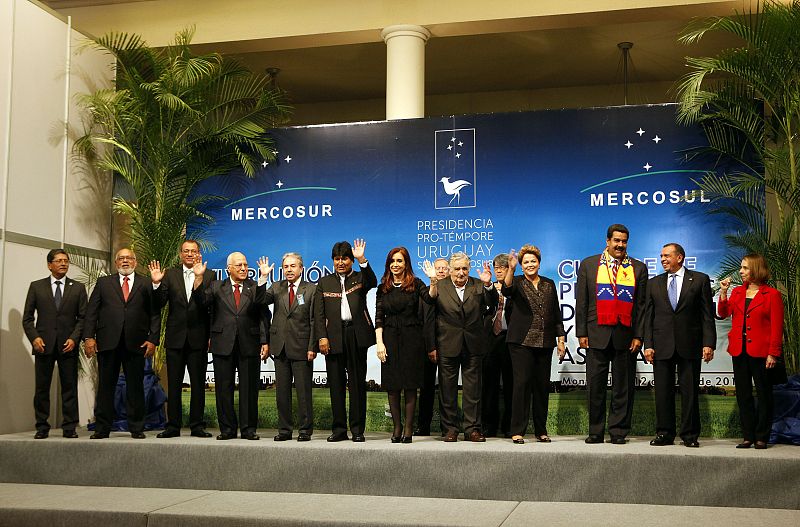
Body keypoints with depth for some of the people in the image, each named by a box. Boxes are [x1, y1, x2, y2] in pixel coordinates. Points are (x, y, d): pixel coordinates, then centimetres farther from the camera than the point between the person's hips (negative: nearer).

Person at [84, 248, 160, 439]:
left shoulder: (146, 283, 10)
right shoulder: (103, 283, 13)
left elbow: (154, 314, 4)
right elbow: (91, 312, 7)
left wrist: (153, 339, -6)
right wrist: (89, 337, -4)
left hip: (136, 343, -1)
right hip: (108, 342, 1)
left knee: (135, 387, 4)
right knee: (105, 386, 5)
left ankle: (136, 428, 11)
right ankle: (102, 428, 13)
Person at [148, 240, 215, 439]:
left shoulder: (208, 275, 2)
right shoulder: (170, 275, 7)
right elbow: (159, 304, 0)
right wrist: (156, 284, -14)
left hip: (198, 338, -1)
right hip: (176, 338, 2)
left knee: (198, 384, 5)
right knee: (173, 384, 6)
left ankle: (197, 425, 11)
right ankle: (173, 426, 12)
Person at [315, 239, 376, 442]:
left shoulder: (360, 278, 9)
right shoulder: (324, 283, 13)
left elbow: (372, 282, -15)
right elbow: (319, 313, 7)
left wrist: (362, 260, -27)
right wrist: (322, 337, -4)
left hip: (356, 334, -1)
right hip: (334, 336, 2)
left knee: (357, 383, 1)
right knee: (336, 384, 4)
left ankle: (357, 429, 6)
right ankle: (339, 429, 12)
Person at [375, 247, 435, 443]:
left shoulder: (416, 285, 2)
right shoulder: (383, 288, 9)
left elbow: (430, 302, -12)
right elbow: (379, 317, 6)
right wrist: (379, 342, -4)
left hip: (412, 339, -2)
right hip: (390, 339, 2)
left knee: (410, 385, 0)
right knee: (392, 386, 2)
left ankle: (408, 429, 6)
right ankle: (397, 427, 12)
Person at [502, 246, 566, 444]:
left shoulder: (549, 284, 15)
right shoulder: (517, 282, 3)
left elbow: (556, 314, 16)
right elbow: (507, 289, -22)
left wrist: (561, 339, 10)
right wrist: (511, 269, -37)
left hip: (544, 343, 4)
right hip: (522, 342, -4)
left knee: (543, 385, 5)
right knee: (522, 383, -8)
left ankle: (541, 430, 14)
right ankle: (517, 431, -3)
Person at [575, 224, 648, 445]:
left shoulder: (638, 268, 10)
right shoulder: (588, 265, 9)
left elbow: (642, 305, 6)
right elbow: (581, 302, 6)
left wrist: (638, 336, -2)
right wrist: (581, 333, 0)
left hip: (626, 336, 0)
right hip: (597, 334, 0)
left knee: (623, 387, 3)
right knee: (595, 385, 3)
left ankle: (618, 431, 11)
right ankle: (595, 432, 12)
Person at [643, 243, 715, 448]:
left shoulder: (700, 280, 5)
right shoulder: (654, 283, 12)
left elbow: (707, 314, 1)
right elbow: (648, 316, 9)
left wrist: (708, 343, -7)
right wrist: (648, 345, -1)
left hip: (689, 346, -2)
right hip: (662, 345, 2)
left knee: (690, 391, 2)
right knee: (663, 392, 4)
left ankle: (690, 435, 10)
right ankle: (665, 434, 12)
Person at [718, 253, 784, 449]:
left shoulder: (772, 294, -4)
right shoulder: (737, 292, 12)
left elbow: (777, 327, -7)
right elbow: (724, 313, 2)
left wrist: (773, 354, -12)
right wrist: (723, 292, -8)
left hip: (761, 351, -5)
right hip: (739, 350, 5)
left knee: (763, 394, 3)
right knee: (743, 394, 8)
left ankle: (761, 437, 10)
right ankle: (748, 436, 15)